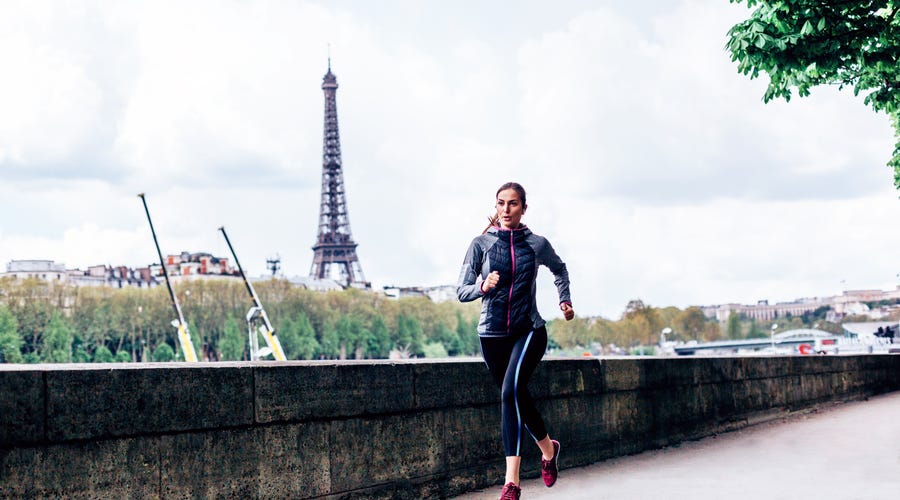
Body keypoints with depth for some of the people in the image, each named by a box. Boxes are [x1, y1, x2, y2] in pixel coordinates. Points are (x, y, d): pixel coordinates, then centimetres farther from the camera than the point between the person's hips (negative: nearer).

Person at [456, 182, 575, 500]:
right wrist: (483, 286, -20)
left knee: (511, 390, -24)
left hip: (529, 330, -2)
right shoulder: (481, 244, 0)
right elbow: (461, 291, -2)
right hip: (492, 333, 2)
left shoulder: (537, 244, 2)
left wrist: (565, 300, 18)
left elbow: (559, 269, 24)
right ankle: (547, 447, 41)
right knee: (517, 398, 13)